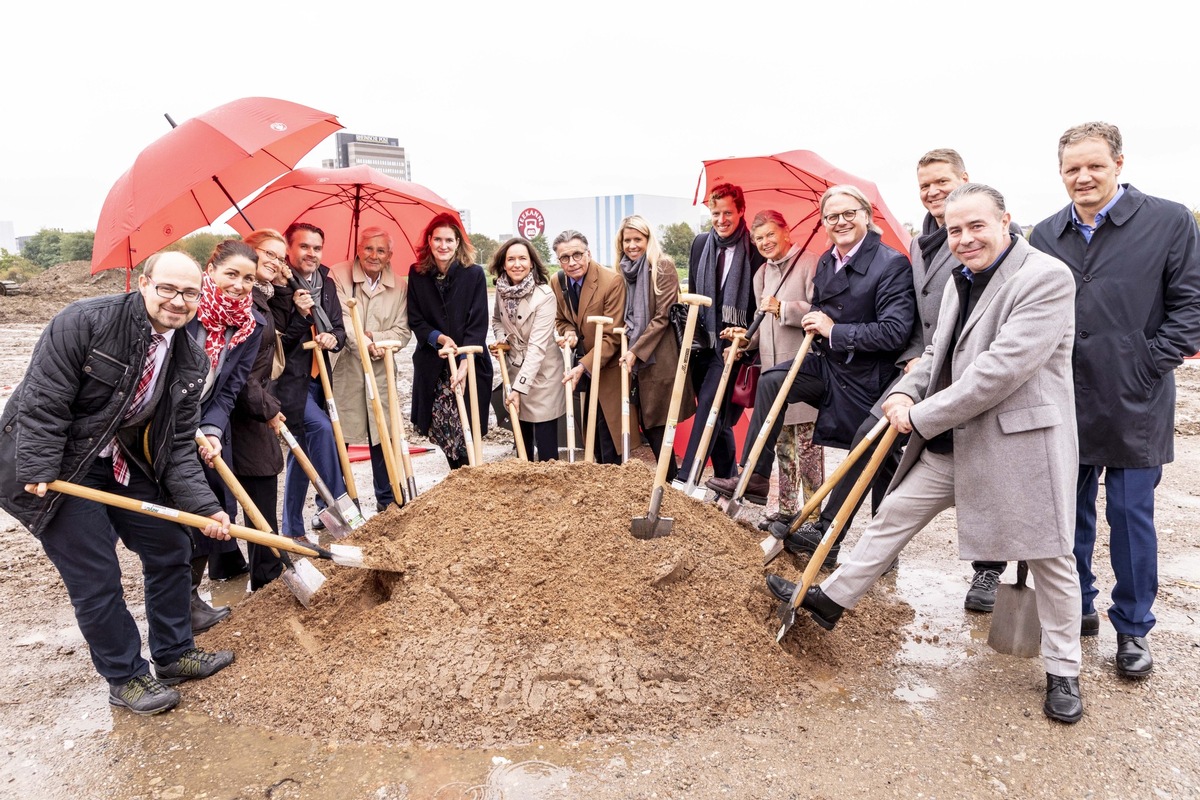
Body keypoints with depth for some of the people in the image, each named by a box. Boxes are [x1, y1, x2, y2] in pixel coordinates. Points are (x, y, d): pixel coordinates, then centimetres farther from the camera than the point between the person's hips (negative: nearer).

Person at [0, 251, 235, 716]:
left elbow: (178, 445, -3)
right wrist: (37, 473, -24)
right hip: (60, 467, -7)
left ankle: (173, 654, 30)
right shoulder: (83, 323, -21)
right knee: (96, 577, -1)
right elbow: (43, 402, -21)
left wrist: (203, 506, -13)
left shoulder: (189, 362, -4)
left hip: (126, 463, 7)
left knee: (171, 550, 10)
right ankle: (125, 677, 18)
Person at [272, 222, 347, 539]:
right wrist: (300, 314, -25)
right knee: (321, 428, -25)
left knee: (303, 449, 12)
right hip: (289, 379, -7)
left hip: (317, 377, 7)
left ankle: (293, 528, 25)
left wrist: (333, 338, -12)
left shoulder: (325, 283, 7)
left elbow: (339, 328, 10)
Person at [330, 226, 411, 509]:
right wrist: (362, 341, -29)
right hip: (343, 371, -2)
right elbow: (339, 318, -14)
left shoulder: (399, 286, 6)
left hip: (381, 373, 3)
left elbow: (403, 332, 1)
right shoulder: (339, 275, -3)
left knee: (383, 438, 9)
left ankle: (387, 501, 22)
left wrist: (374, 337, -16)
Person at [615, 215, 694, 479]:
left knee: (656, 425, -5)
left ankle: (671, 480, 8)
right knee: (646, 424, 7)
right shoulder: (624, 269, 14)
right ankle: (670, 477, 19)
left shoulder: (663, 266, -7)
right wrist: (626, 329, 2)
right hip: (636, 356, 7)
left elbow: (662, 316, -11)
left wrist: (636, 351, -14)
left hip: (658, 356, -7)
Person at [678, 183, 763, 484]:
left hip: (731, 345, -5)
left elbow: (760, 304, -5)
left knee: (709, 410, -11)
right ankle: (727, 479, 25)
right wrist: (690, 329, 6)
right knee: (718, 417, 13)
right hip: (702, 342, 5)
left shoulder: (755, 251, -7)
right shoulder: (700, 243, 9)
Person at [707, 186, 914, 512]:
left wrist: (833, 330, -20)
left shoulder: (892, 264, -18)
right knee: (770, 381, -4)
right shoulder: (825, 262, 7)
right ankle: (755, 477, 3)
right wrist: (815, 321, -2)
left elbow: (895, 332, -26)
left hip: (865, 376, -7)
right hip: (828, 362, 8)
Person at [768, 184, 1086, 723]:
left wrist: (922, 417, -19)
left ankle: (1063, 673, 29)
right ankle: (829, 600, 27)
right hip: (951, 443, 7)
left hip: (1023, 442, -7)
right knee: (894, 514, 12)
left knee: (1050, 558, 7)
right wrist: (906, 393, -4)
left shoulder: (1046, 278, -16)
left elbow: (1002, 367, -24)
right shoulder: (960, 282, 11)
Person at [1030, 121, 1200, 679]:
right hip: (1064, 404, 4)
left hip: (1134, 404, -3)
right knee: (1069, 512, 13)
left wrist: (1151, 365, -11)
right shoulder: (1045, 235, 7)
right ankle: (1077, 609, 31)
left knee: (1131, 516, 5)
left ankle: (1133, 628, 22)